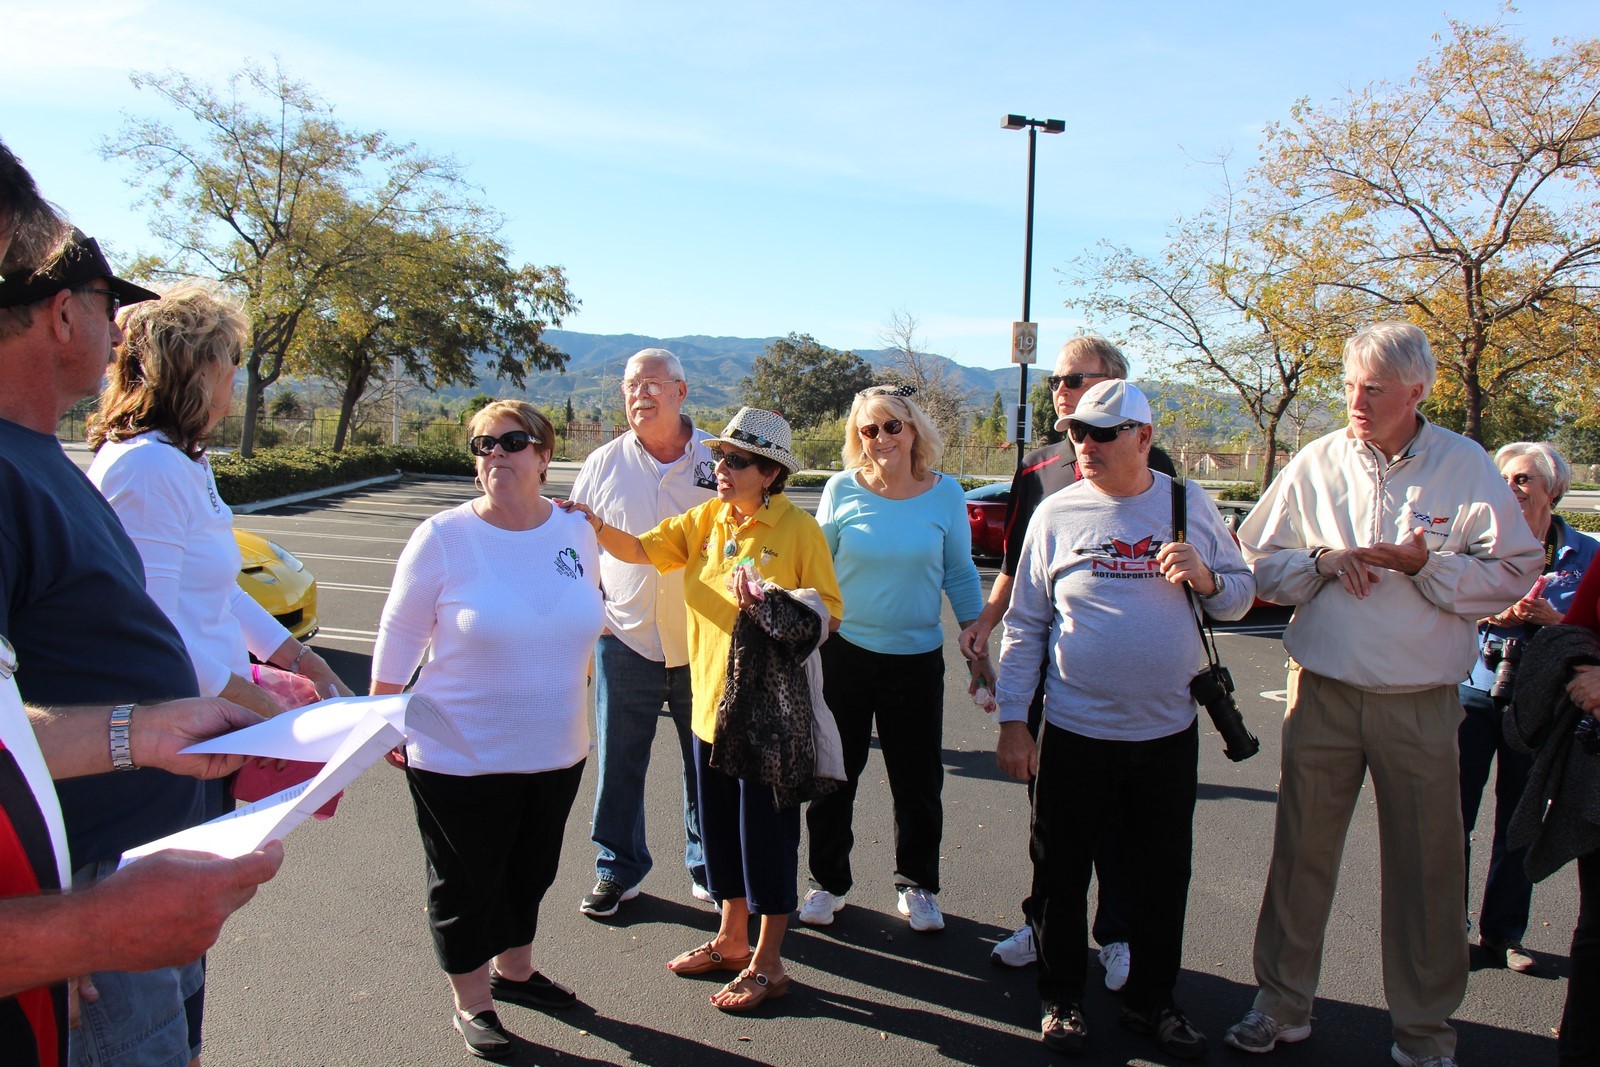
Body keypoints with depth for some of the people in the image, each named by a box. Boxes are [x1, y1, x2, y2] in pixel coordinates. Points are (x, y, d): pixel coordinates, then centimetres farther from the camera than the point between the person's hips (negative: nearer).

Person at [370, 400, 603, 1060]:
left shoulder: (577, 533, -2)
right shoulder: (444, 537, -13)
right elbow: (398, 636, -6)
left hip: (556, 755, 4)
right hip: (460, 757, -4)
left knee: (530, 874, 22)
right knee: (466, 886, 12)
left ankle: (513, 969, 47)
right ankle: (471, 1003, 35)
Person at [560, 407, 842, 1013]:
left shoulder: (799, 530, -12)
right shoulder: (706, 519, 5)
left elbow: (829, 616, -10)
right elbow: (641, 550, 0)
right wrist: (595, 527, -17)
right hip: (711, 698, 7)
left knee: (766, 833, 4)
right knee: (720, 827, 19)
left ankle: (767, 964, 21)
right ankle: (731, 940, 38)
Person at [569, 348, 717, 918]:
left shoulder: (717, 459, -1)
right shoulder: (603, 464, 2)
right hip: (625, 641, 1)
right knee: (618, 764, 10)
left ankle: (707, 866, 32)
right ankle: (617, 868, 29)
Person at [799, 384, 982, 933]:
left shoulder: (945, 494, -3)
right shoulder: (842, 489, -5)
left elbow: (960, 574, 5)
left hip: (917, 658, 0)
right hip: (844, 652, 0)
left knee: (918, 780, 9)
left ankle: (916, 885, 30)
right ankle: (827, 882, 30)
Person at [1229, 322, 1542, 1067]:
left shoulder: (1467, 467, -1)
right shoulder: (1316, 463, 2)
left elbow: (1513, 573, -2)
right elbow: (1257, 561, 6)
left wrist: (1423, 564, -16)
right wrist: (1321, 561, -12)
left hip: (1421, 703, -1)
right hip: (1323, 691, 1)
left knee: (1427, 865, 7)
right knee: (1301, 851, 8)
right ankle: (1282, 1004, 24)